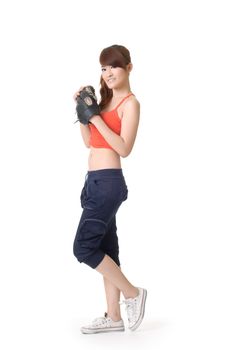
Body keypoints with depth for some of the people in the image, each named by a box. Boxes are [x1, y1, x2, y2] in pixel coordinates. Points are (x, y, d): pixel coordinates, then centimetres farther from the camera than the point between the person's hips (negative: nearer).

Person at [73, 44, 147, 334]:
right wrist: (83, 110, 6)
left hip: (108, 182, -9)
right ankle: (114, 317, 16)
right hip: (95, 181, 9)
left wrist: (96, 119, -19)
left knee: (84, 247, -9)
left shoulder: (130, 103, -8)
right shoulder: (105, 101, 16)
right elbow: (89, 142, 16)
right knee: (105, 248, 10)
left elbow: (124, 148, -16)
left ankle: (133, 294, 5)